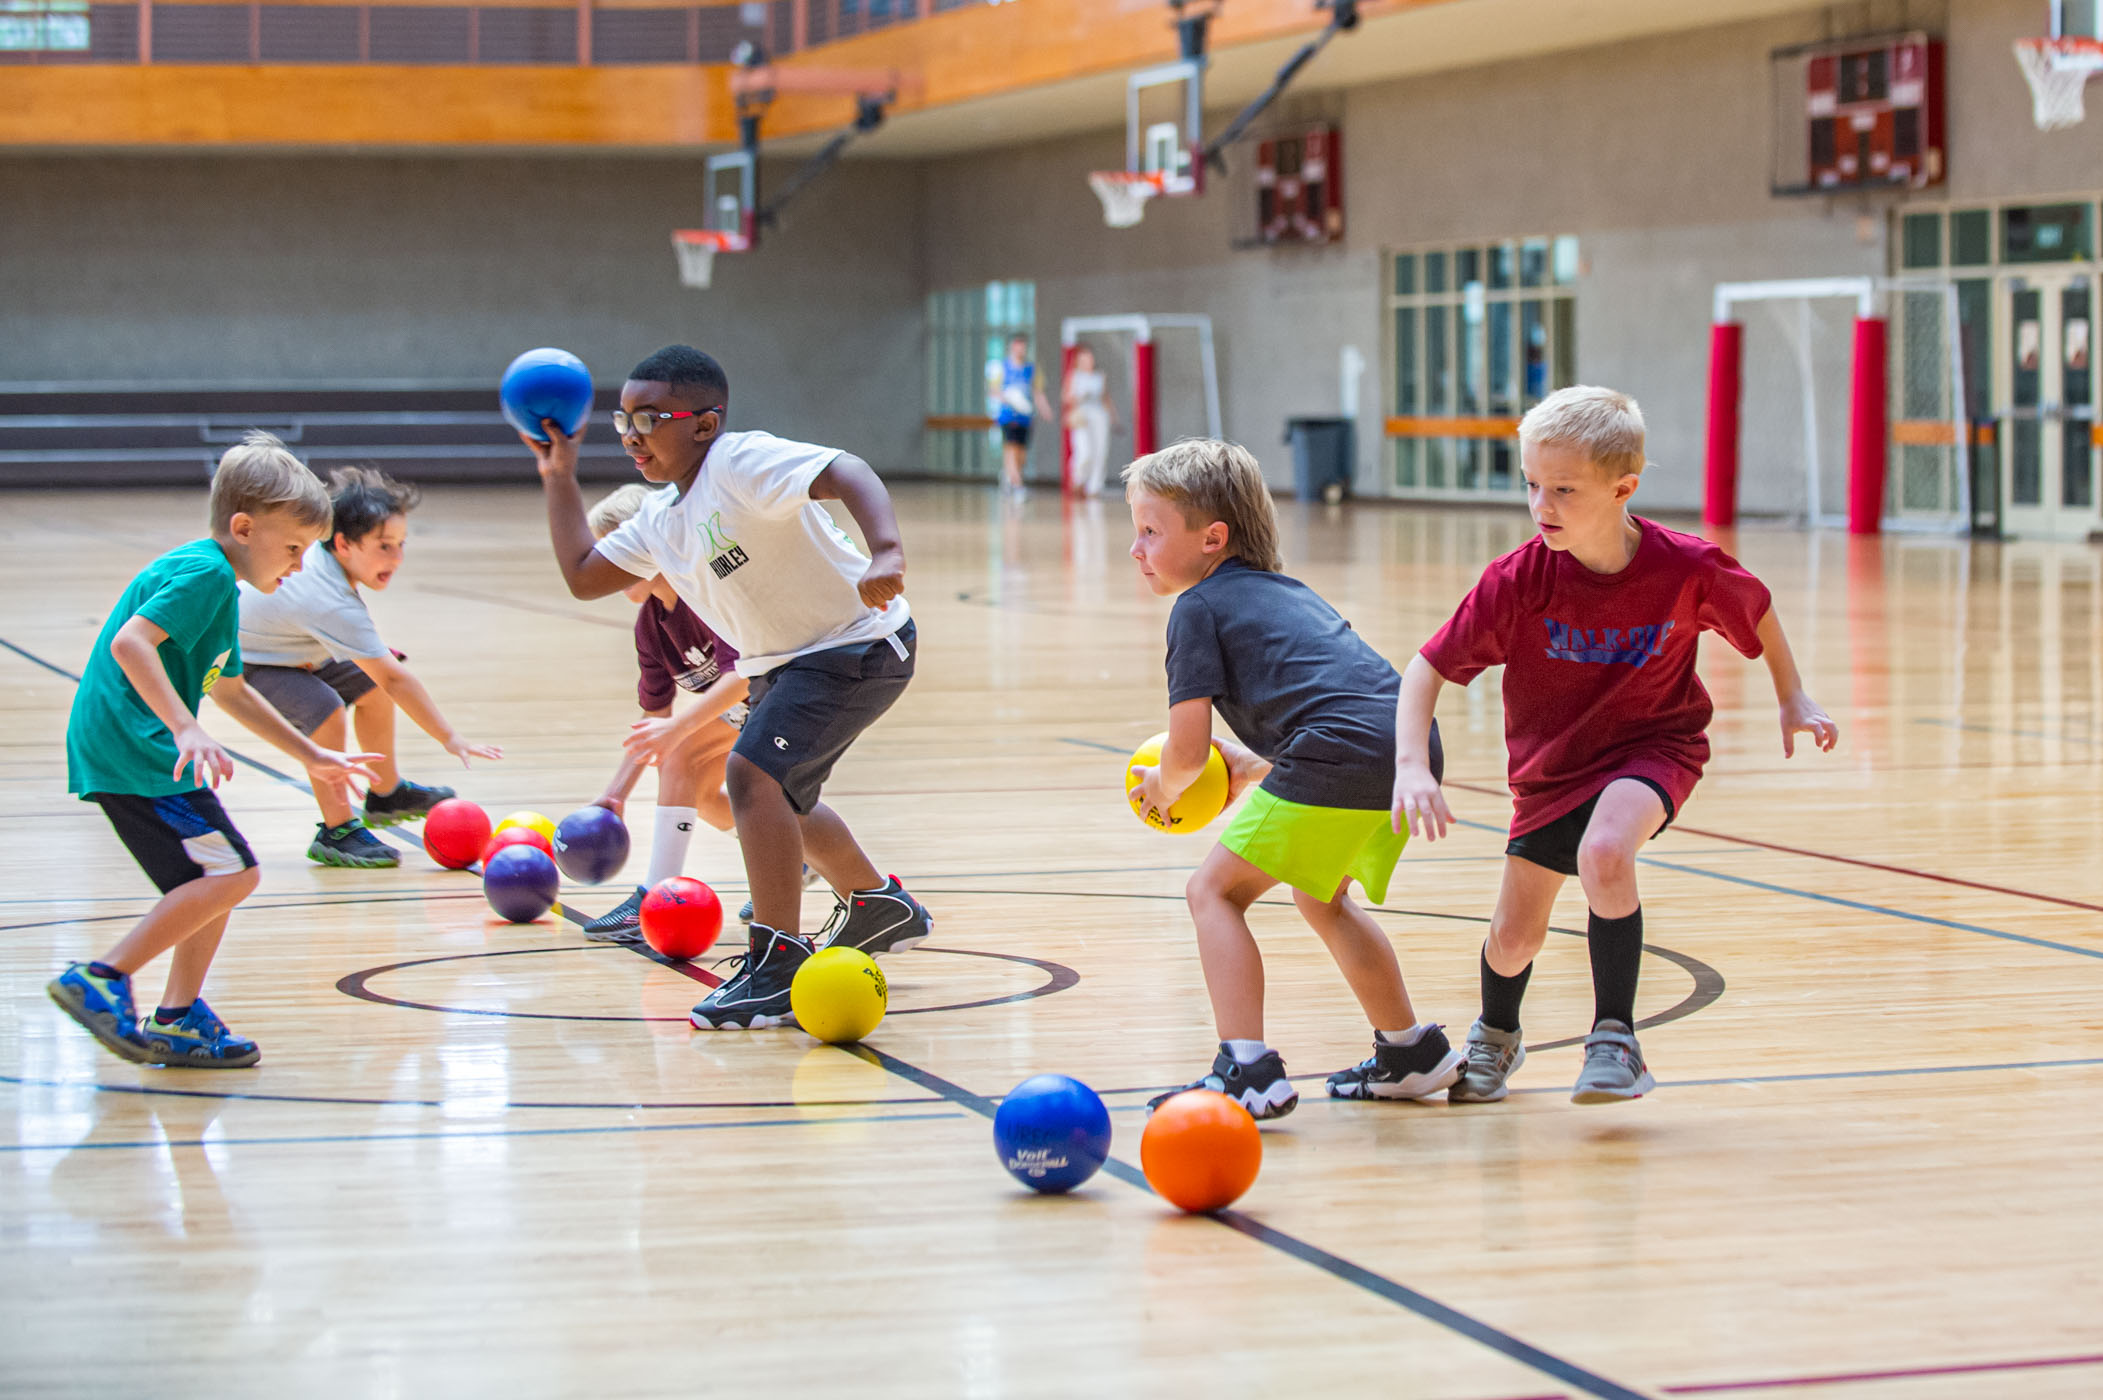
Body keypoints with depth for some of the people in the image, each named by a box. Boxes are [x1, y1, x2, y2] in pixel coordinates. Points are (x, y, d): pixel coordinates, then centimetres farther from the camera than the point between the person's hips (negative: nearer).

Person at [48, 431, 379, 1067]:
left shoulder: (217, 585, 21)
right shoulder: (204, 573, -12)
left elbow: (229, 689, 34)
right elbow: (130, 642, -26)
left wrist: (309, 754, 38)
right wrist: (185, 729, -32)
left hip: (127, 749, 11)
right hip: (134, 748, -11)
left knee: (214, 881, 16)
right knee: (230, 873, -15)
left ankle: (177, 1022, 19)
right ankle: (102, 978, -15)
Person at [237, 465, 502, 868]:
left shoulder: (314, 546, -14)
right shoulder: (336, 608, -38)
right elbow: (395, 679, -38)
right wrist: (450, 739, -36)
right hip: (234, 666, -10)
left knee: (369, 687, 13)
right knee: (325, 710, -32)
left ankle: (387, 794, 33)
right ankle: (337, 830, -20)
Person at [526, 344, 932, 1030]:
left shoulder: (743, 464, -23)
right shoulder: (661, 518, 4)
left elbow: (847, 473, -37)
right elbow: (583, 575, 10)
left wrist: (886, 554, -54)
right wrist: (559, 477, 8)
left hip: (858, 644, -10)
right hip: (783, 662, 11)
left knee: (753, 771, -26)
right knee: (778, 795, 27)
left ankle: (778, 968, -23)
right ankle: (879, 904, 50)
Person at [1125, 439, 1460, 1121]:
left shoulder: (1198, 608, 4)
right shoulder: (1288, 591, 29)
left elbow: (1186, 750, -1)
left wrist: (1162, 787, 21)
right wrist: (1256, 768, 33)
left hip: (1341, 760, -9)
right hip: (1412, 751, 9)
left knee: (1215, 890, 2)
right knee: (1319, 897, 29)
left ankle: (1248, 1071, -9)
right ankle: (1412, 1052, 36)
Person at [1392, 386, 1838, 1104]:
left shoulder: (1686, 568, -23)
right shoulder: (1518, 579, -24)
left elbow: (1756, 610, 0)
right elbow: (1427, 668, -20)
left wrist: (1794, 701, 3)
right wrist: (1412, 768, -32)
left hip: (1654, 745, -2)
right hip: (1552, 762, 2)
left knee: (1603, 853, -34)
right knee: (1515, 936, 8)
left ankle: (1614, 1037, -17)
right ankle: (1495, 1036, 44)